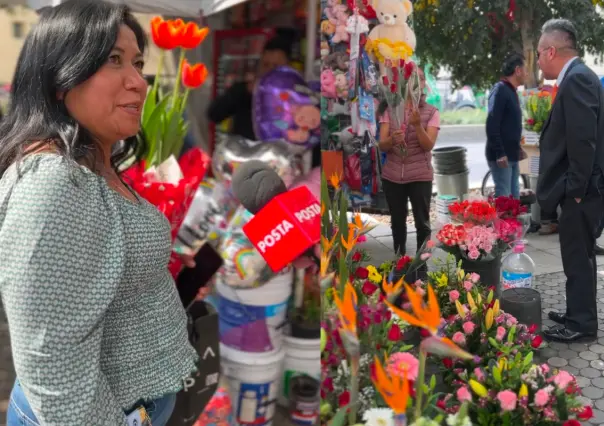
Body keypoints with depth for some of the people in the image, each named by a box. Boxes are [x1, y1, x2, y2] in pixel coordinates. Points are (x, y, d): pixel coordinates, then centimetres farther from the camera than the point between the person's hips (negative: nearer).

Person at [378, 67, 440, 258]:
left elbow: (429, 145, -12)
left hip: (420, 176, -2)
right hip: (392, 176, 2)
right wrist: (393, 139, -28)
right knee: (397, 221, 12)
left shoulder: (431, 112, -2)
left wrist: (417, 125, -28)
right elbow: (382, 146, -6)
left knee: (422, 223, -1)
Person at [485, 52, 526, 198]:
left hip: (511, 155, 9)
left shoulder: (511, 91, 16)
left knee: (514, 196, 12)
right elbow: (492, 125, -21)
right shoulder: (500, 89, -13)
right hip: (501, 156, -9)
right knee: (503, 196, -7)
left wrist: (517, 149, 17)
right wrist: (500, 153, -24)